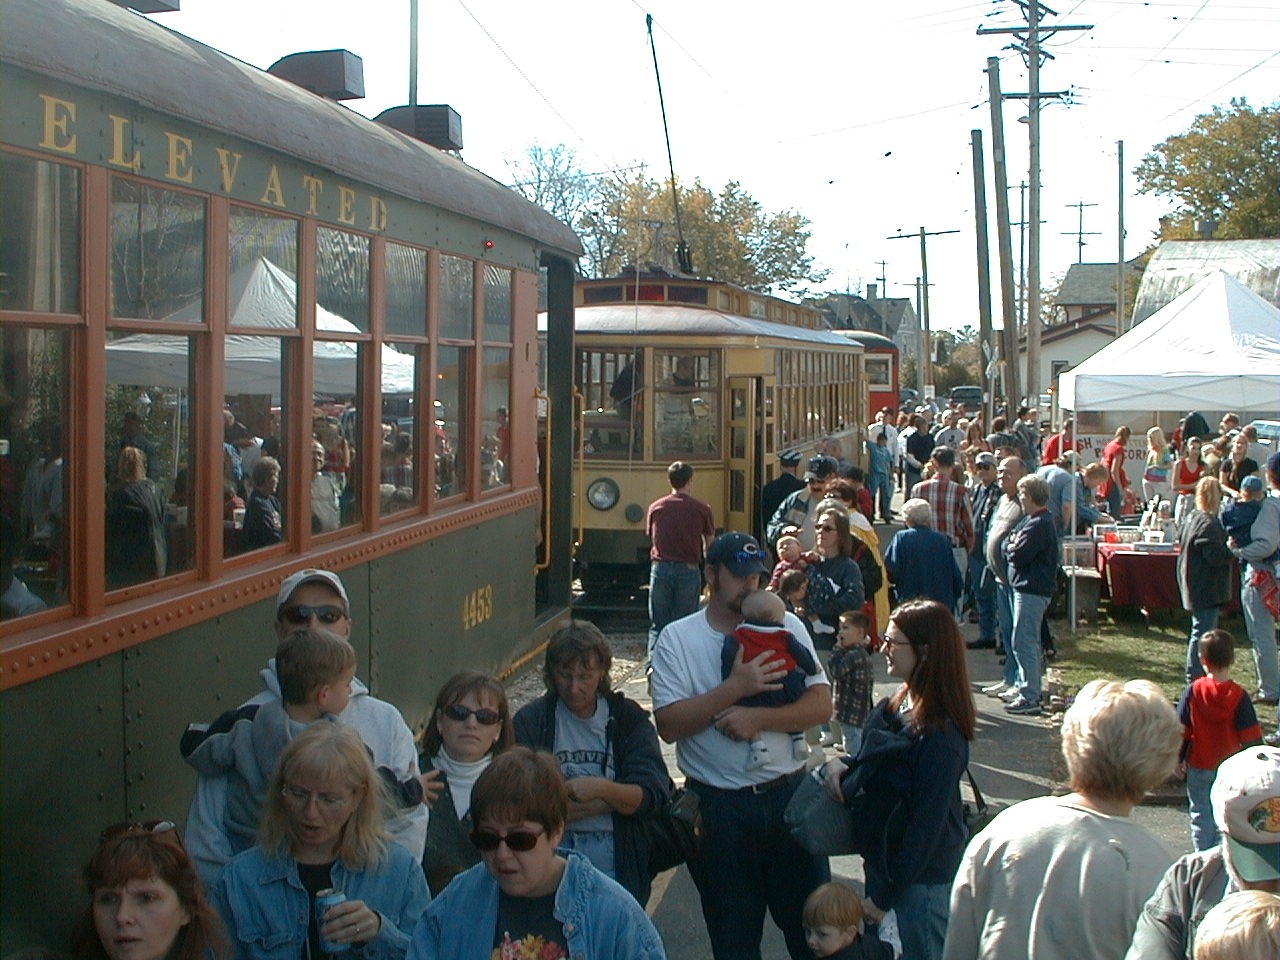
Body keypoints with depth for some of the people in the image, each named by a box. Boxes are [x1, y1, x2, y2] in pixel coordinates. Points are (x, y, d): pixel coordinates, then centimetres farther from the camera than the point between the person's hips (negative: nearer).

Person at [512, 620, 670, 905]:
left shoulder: (629, 718, 7)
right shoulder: (530, 720, 2)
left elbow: (652, 796, -2)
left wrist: (603, 790, -22)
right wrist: (619, 799, -8)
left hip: (618, 867, 1)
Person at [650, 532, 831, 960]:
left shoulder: (786, 626, 3)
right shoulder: (677, 639, -2)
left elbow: (821, 704, -5)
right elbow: (669, 725, -12)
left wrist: (756, 718, -18)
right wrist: (735, 687, -19)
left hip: (787, 794, 1)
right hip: (718, 807, -1)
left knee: (812, 921, 12)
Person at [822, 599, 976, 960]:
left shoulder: (940, 735, -26)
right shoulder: (896, 704, 0)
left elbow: (927, 823, -23)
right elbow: (875, 767, 14)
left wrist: (884, 896, -18)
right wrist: (840, 765, -8)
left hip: (920, 877, -8)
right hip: (882, 859, 8)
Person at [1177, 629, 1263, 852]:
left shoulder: (1194, 691, -10)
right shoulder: (1238, 695, -12)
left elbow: (1182, 730, -4)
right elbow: (1251, 737, -9)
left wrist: (1179, 758, 9)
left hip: (1199, 767, 0)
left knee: (1201, 815, 11)